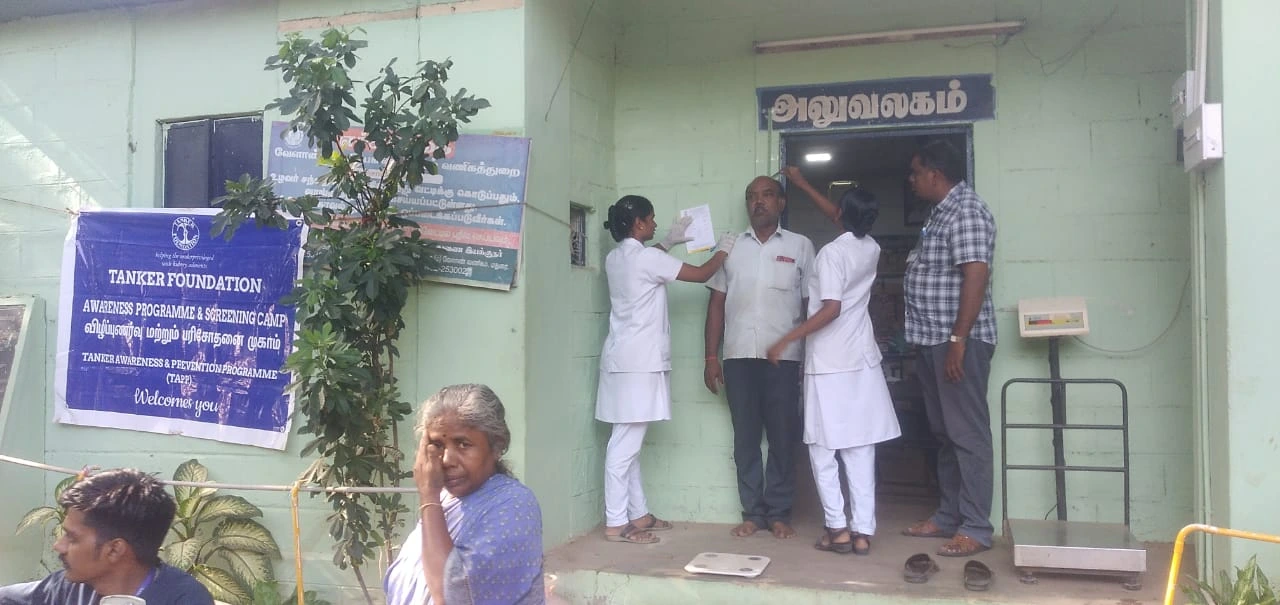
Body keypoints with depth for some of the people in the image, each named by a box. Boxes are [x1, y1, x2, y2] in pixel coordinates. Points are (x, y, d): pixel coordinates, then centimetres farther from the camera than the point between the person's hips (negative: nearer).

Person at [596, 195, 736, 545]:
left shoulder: (616, 258, 12)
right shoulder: (647, 258, -12)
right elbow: (701, 274, -6)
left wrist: (669, 241, 35)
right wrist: (723, 250, 11)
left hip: (628, 360, 10)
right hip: (638, 362, -10)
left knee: (629, 443, 13)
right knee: (626, 444, -7)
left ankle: (638, 514, 21)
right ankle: (616, 523, -3)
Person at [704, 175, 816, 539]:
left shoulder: (800, 246, 7)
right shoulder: (730, 246, 12)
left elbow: (812, 305, 4)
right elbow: (717, 303, 10)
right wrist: (711, 356, 3)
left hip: (784, 358, -1)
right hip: (738, 357, 2)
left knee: (783, 439, 3)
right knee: (745, 439, 5)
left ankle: (779, 513, 14)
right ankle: (752, 512, 14)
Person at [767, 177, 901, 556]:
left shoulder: (831, 252, -14)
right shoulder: (871, 249, 8)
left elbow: (831, 309, -22)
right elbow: (848, 223, 27)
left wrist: (785, 341, -18)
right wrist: (803, 185, 36)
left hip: (828, 366, -6)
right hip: (862, 364, 6)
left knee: (823, 451, 4)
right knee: (860, 451, 7)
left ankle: (838, 529, 4)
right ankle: (863, 532, 8)